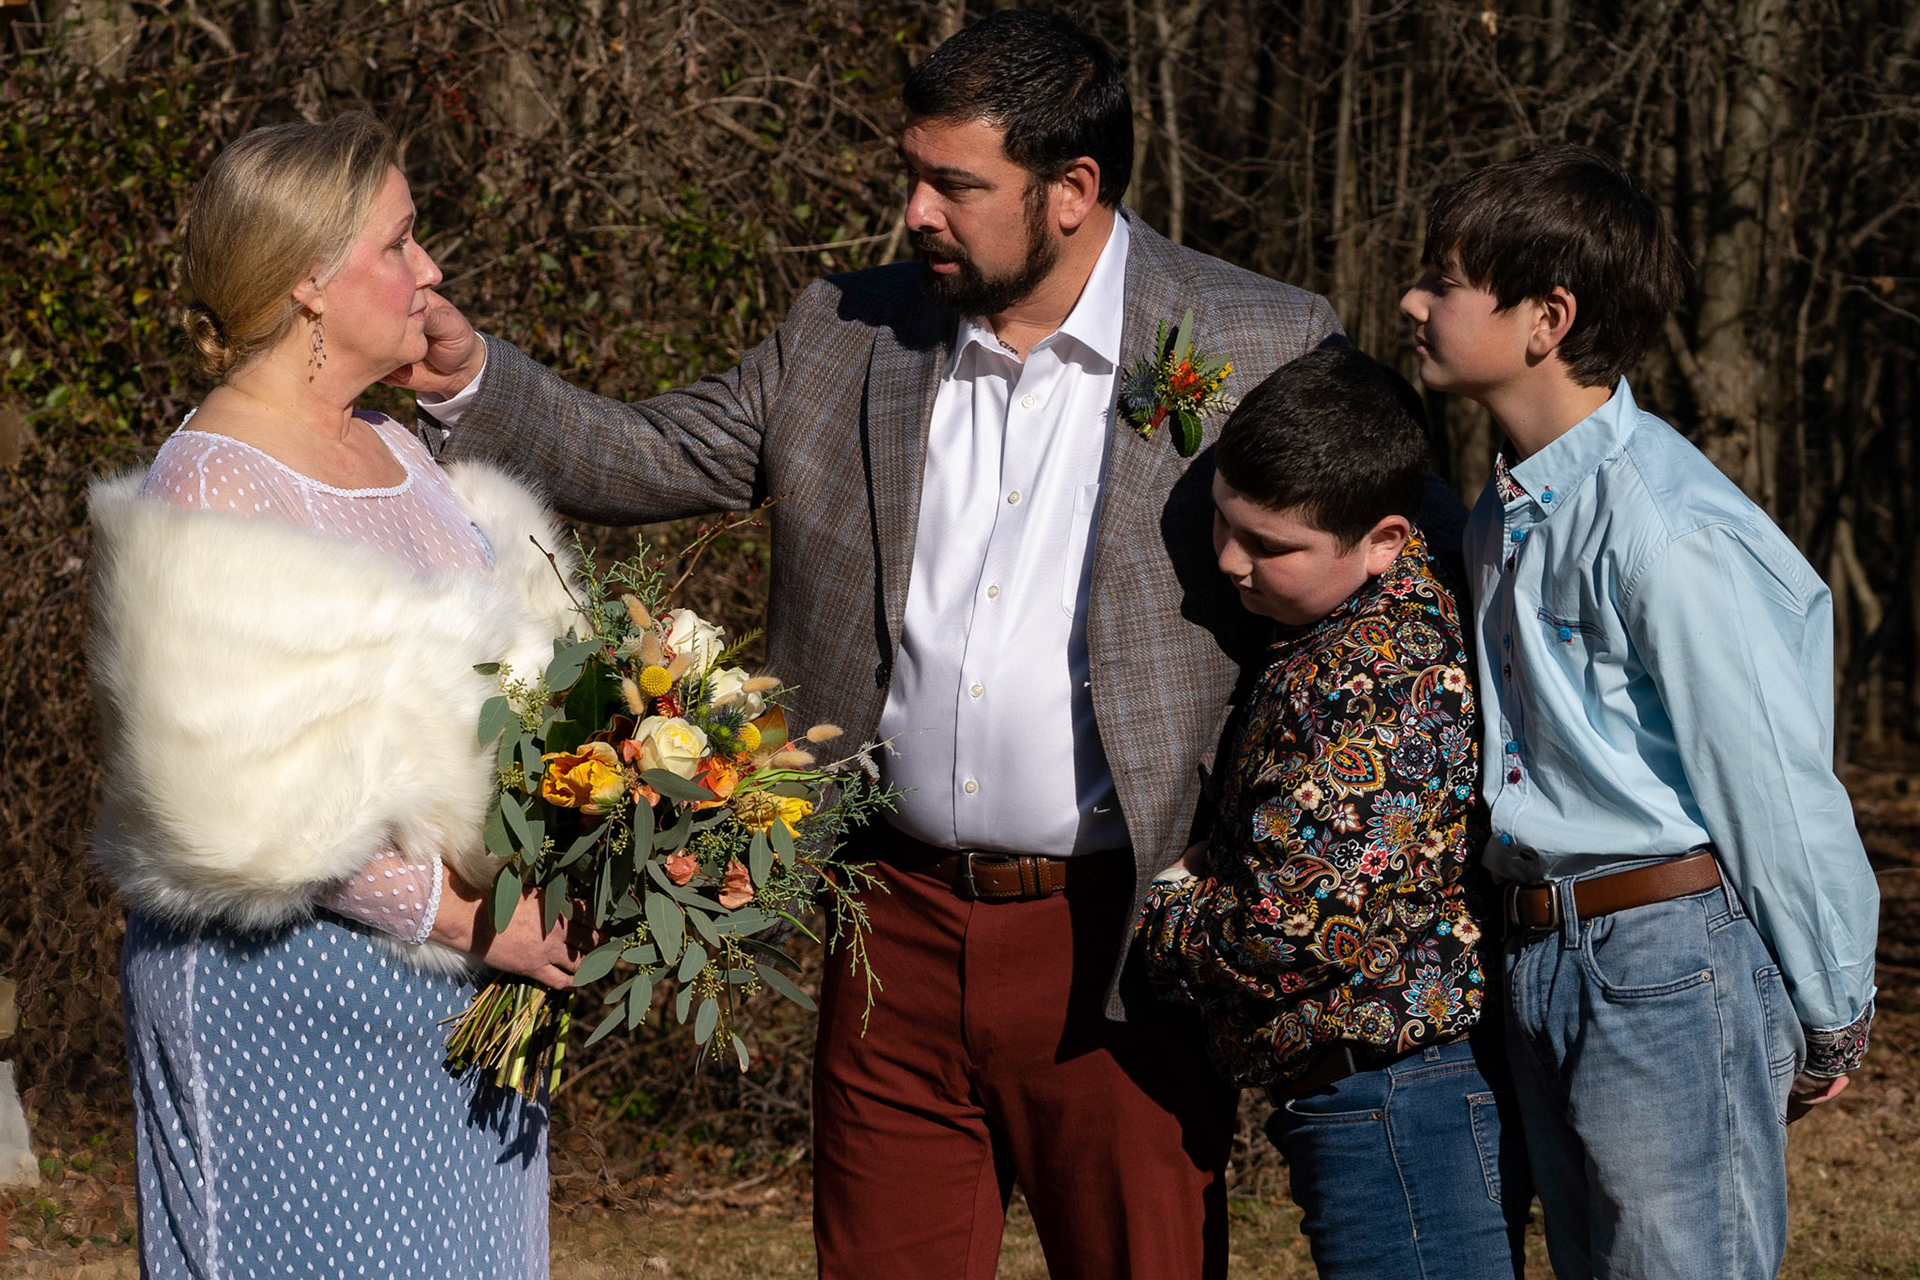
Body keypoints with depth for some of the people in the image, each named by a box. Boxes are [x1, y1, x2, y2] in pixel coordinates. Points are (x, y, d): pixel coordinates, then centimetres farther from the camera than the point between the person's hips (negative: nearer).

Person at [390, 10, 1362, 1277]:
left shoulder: (1264, 350, -4)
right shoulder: (848, 335, 7)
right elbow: (648, 458, 13)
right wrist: (473, 380, -5)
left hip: (1118, 945, -4)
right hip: (901, 930, 4)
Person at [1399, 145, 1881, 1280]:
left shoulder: (1667, 529, -18)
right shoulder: (1499, 512, 10)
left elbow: (1775, 783, -14)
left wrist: (1828, 1020, -8)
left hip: (1672, 946, -9)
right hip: (1540, 960, 9)